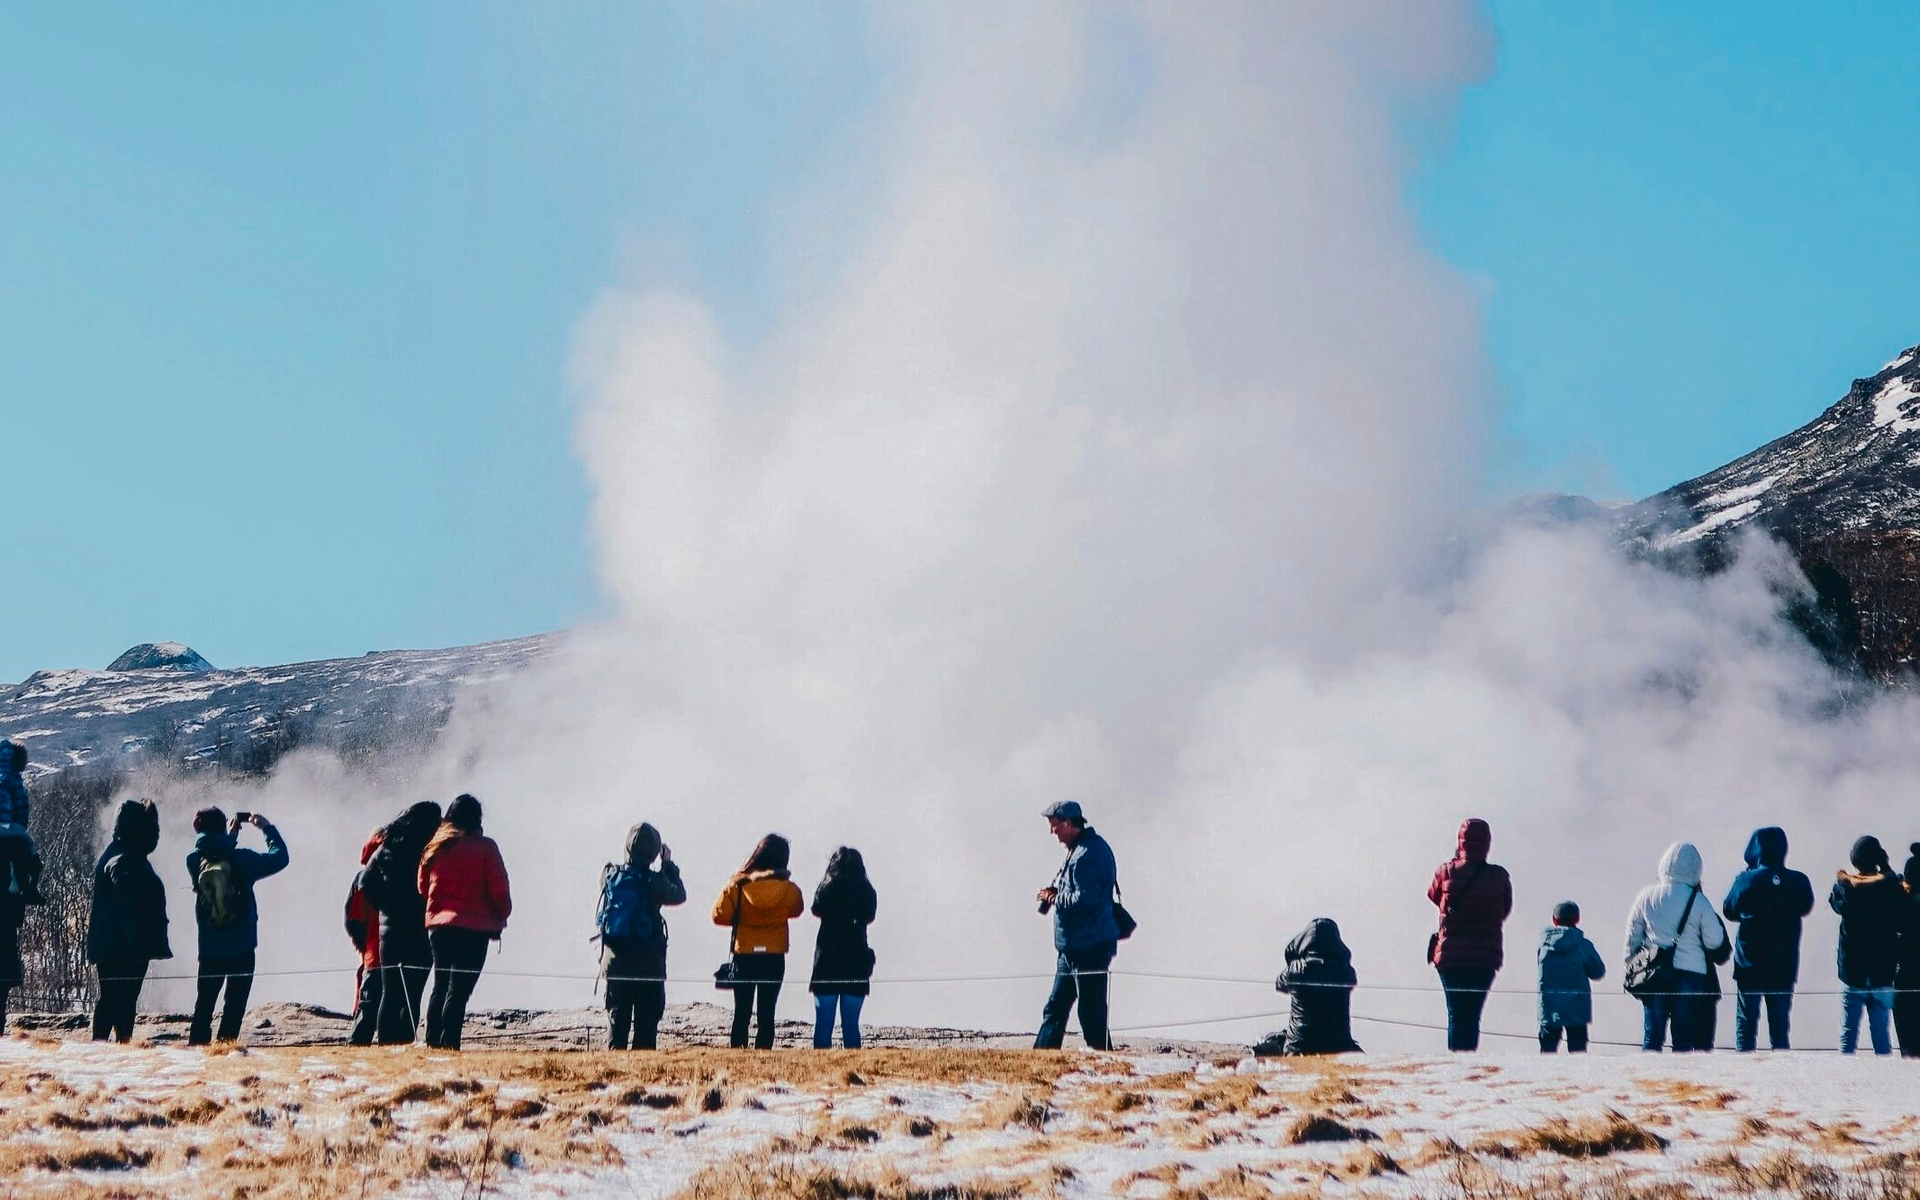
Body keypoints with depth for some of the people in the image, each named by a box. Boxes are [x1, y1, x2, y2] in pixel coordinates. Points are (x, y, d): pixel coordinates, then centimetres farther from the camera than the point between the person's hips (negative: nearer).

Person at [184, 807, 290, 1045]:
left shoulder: (194, 862, -3)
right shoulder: (242, 859, -12)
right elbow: (280, 857, 0)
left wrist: (230, 837, 25)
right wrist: (267, 828, 10)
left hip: (209, 951, 3)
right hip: (241, 949, -3)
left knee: (204, 1002, 14)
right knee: (235, 1005, 4)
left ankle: (197, 1044, 11)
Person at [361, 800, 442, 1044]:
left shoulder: (386, 848, 6)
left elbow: (365, 883, 6)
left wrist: (386, 907, 10)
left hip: (390, 930, 4)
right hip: (421, 932, -4)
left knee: (389, 993, 10)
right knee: (412, 994, -2)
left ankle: (384, 1040, 6)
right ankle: (403, 1041, -8)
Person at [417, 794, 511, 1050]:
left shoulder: (435, 848, 8)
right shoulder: (485, 847, -7)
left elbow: (422, 887, 15)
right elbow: (498, 889, -7)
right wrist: (501, 918, 6)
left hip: (439, 924, 5)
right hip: (474, 927, -5)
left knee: (440, 986, 16)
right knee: (459, 989, -5)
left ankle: (433, 1040, 14)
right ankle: (449, 1041, -11)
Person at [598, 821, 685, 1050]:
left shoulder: (610, 876, -2)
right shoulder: (654, 880, -12)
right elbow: (679, 895, 4)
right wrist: (669, 864, 13)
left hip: (615, 960, 3)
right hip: (648, 962, -3)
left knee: (617, 1020, 10)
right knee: (647, 1022, 4)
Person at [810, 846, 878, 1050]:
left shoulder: (828, 887, -5)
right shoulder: (866, 890, -1)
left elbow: (817, 910, 11)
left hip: (828, 961, -2)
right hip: (856, 963, 2)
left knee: (823, 1023, 1)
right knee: (851, 1024, 7)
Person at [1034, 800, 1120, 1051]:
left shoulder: (1087, 854, -20)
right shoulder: (1079, 849, 14)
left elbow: (1085, 899, -26)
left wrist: (1055, 899, -11)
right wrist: (1055, 893, 5)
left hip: (1089, 946, -11)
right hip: (1073, 946, 11)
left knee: (1091, 1012, -5)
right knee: (1055, 1008, 16)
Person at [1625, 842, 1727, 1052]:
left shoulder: (1646, 896, 1)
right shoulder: (1698, 902, -6)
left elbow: (1633, 936, 7)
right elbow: (1715, 941, -5)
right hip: (1690, 974, -2)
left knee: (1652, 1035, 6)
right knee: (1684, 1037, 5)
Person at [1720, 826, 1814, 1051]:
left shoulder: (1745, 880, -12)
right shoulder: (1799, 882, -5)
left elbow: (1729, 911, 3)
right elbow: (1806, 908, 14)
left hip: (1749, 967, -2)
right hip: (1785, 970, 2)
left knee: (1746, 1027, 5)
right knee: (1780, 1029, 10)